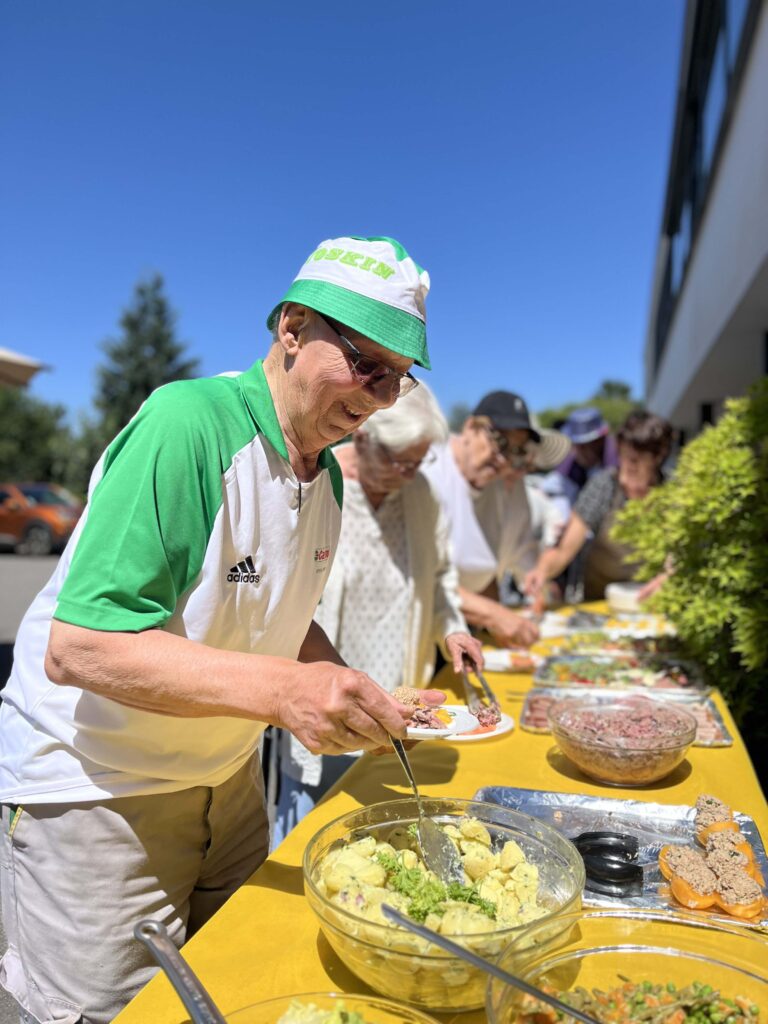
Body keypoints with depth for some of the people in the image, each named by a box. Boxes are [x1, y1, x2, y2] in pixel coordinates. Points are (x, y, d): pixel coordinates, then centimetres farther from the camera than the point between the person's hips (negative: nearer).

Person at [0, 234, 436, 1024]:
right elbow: (77, 647, -28)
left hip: (227, 777, 8)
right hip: (95, 790, -7)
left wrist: (350, 696, -5)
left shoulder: (326, 473, 1)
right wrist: (280, 689, -38)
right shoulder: (188, 424, -25)